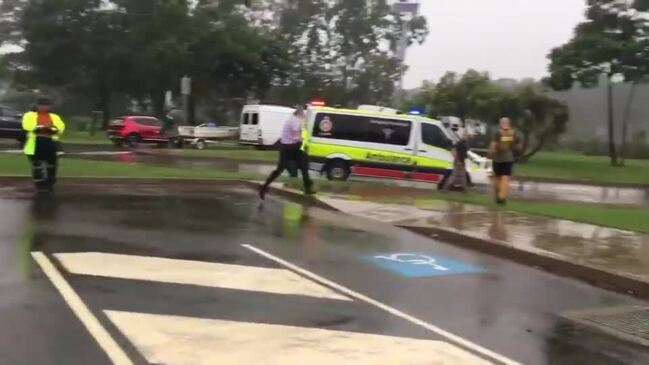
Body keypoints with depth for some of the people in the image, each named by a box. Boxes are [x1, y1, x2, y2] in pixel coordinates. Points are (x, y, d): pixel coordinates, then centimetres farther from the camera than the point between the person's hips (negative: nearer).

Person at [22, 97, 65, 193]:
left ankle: (49, 185, 12)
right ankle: (39, 186, 4)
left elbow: (61, 129, 0)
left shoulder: (55, 117, 16)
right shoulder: (29, 115, 10)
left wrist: (51, 128, -18)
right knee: (37, 166, -2)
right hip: (35, 144, -2)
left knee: (51, 165, 2)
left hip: (51, 144, 2)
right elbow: (27, 126, -9)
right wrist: (42, 127, -17)